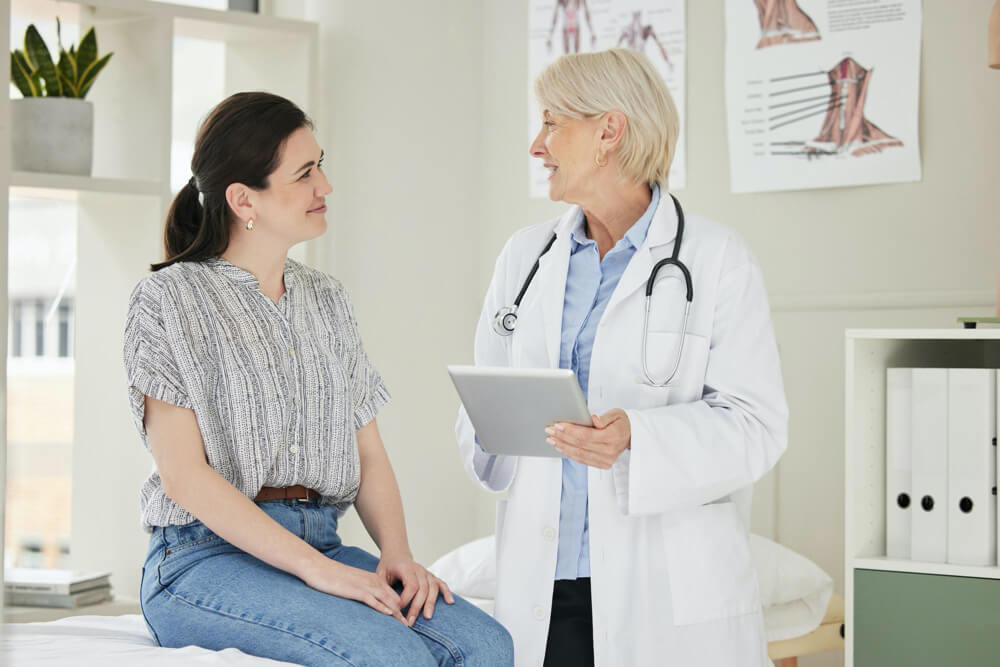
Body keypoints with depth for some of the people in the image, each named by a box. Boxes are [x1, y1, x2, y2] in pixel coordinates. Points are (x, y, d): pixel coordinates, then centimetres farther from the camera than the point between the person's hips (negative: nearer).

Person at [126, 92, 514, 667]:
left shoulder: (328, 300, 16)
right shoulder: (169, 300, -2)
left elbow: (369, 453, 15)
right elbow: (183, 474, -11)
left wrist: (397, 553, -6)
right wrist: (315, 568, -18)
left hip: (322, 545, 6)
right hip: (205, 555, -5)